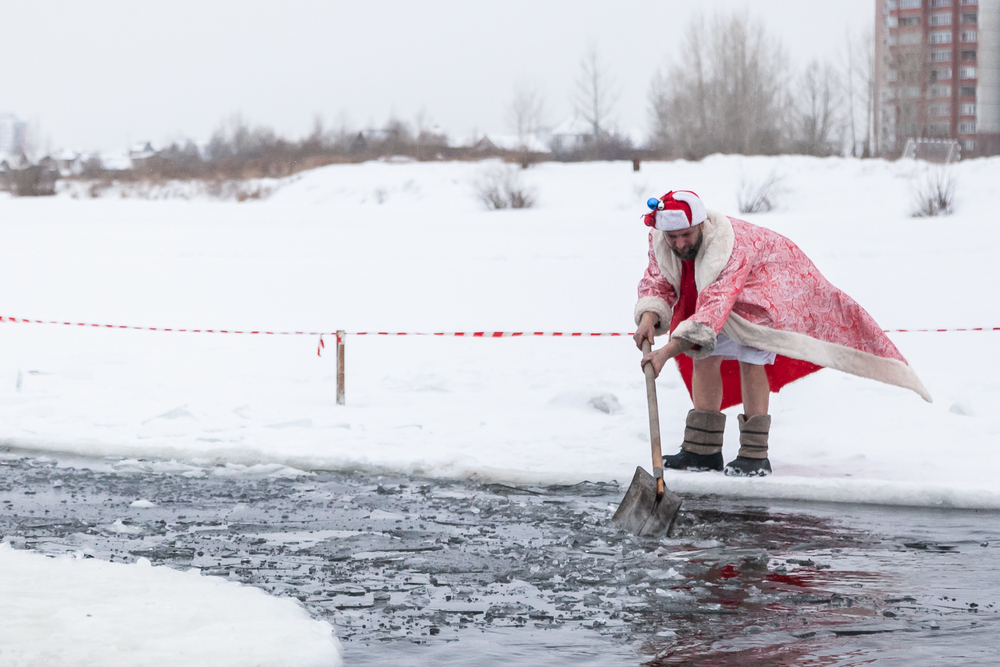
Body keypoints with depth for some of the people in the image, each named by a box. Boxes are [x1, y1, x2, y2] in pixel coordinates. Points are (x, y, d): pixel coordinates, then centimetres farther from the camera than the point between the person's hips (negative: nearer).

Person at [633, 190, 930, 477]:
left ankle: (755, 455, -21)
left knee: (750, 356, -24)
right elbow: (657, 283, -9)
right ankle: (703, 449, 8)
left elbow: (713, 309, -51)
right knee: (702, 355, 0)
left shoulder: (731, 249, -42)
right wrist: (649, 318, -33)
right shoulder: (660, 241, -20)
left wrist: (668, 351, -58)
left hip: (769, 277, -8)